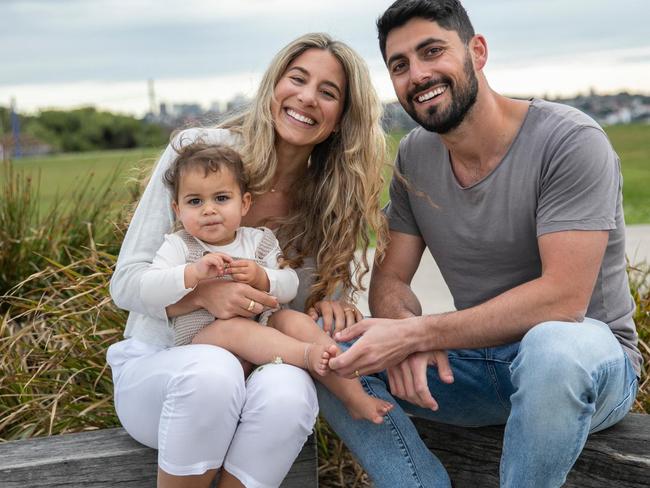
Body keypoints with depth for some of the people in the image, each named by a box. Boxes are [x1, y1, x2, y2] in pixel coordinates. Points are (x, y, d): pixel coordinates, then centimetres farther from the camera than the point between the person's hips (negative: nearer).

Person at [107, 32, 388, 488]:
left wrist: (331, 305, -17)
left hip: (259, 367, 2)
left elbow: (309, 307, 7)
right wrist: (202, 293, -29)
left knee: (289, 390, -33)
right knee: (212, 370, -37)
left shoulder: (329, 195, -1)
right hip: (156, 366, -2)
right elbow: (127, 280, -10)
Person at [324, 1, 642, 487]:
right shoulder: (414, 156, 2)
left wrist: (416, 334, -28)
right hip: (476, 361, 5)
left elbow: (563, 298, -26)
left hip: (589, 360, -5)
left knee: (552, 346, -40)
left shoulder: (570, 141, -18)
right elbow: (390, 280, 2)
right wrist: (405, 331, -23)